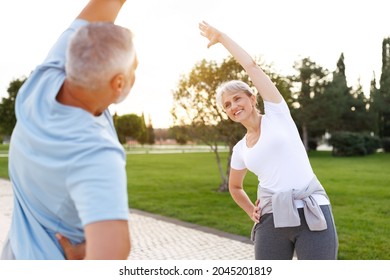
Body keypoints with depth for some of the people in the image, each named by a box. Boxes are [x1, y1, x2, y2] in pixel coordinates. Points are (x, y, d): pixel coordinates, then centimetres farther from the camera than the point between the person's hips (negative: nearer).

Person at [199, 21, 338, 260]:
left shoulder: (277, 114, 4)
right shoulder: (240, 150, 14)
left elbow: (251, 66, 2)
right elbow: (235, 187, 31)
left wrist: (221, 36, 11)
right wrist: (252, 212, 14)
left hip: (313, 215, -4)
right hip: (272, 220, 4)